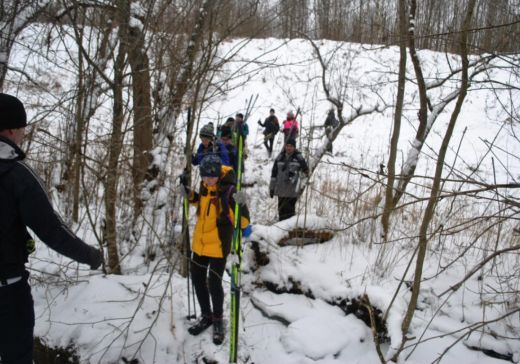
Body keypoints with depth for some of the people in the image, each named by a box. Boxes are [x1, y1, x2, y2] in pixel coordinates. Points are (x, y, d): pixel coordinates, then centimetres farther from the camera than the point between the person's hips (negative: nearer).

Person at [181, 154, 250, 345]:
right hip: (200, 242, 7)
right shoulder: (205, 185, -2)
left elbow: (242, 222, -25)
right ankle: (206, 316, 36)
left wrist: (241, 205, -43)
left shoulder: (228, 190, -22)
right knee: (197, 279, 16)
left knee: (214, 283, -1)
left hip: (218, 245, -7)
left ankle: (218, 320, 24)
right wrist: (190, 195, 5)